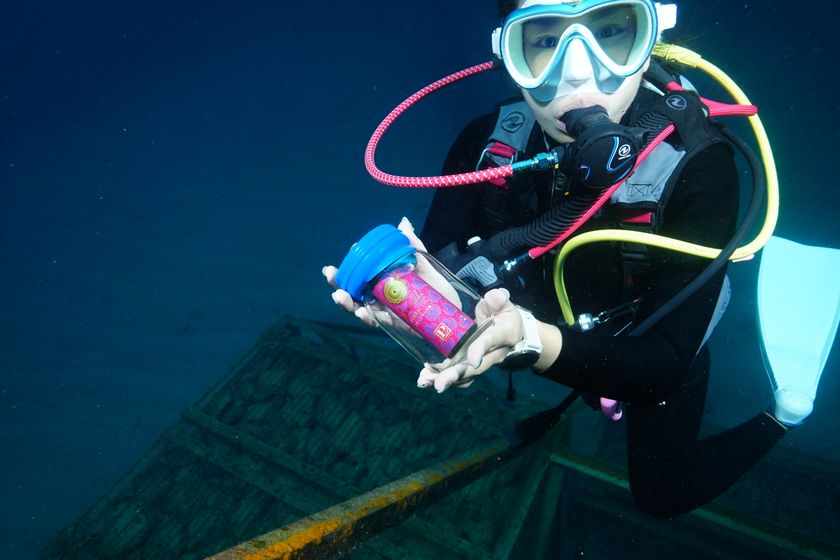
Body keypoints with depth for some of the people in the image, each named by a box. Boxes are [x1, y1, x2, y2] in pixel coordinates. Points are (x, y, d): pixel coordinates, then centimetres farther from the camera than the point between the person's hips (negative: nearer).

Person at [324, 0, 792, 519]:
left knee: (663, 495, 9)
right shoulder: (487, 141, -28)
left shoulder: (697, 165, -38)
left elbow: (663, 363, -39)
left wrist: (530, 340, -57)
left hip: (650, 351, -3)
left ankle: (781, 414, 39)